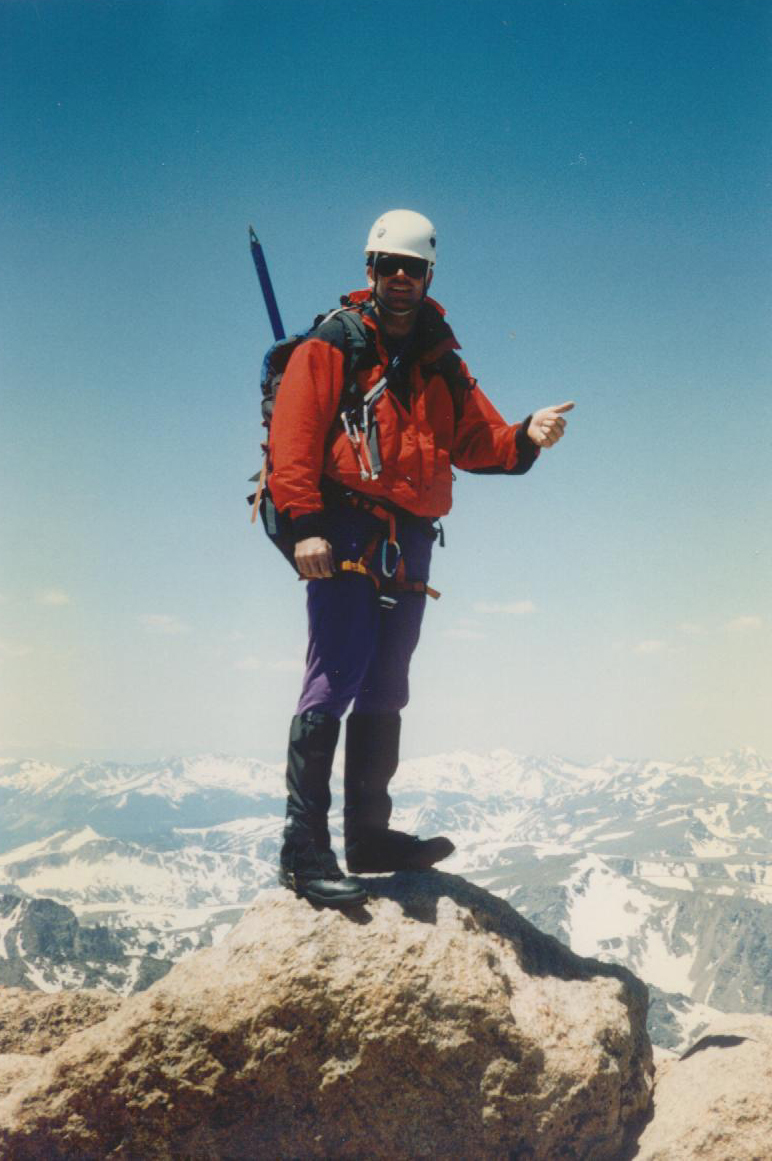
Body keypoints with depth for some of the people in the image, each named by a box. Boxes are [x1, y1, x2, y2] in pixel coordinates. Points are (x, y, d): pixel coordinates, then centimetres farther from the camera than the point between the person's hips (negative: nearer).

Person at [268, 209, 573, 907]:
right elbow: (294, 437, -8)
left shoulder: (443, 365, 20)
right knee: (338, 676, -13)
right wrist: (304, 523, -18)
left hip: (409, 542, 7)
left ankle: (369, 835, 20)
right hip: (346, 531, -6)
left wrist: (526, 438, -7)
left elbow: (476, 441, 14)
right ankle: (303, 849, -11)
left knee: (385, 691, 11)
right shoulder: (333, 346, 2)